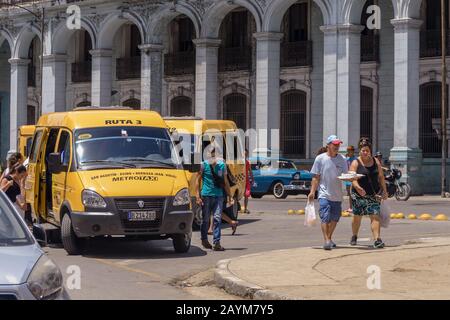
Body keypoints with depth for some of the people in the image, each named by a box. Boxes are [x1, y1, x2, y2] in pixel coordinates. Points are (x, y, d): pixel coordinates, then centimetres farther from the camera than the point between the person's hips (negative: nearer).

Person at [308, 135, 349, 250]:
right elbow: (316, 177, 0)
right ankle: (326, 240, -17)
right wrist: (312, 192, -7)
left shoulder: (342, 159, 5)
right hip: (324, 194, -4)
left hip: (337, 195, 4)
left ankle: (329, 238, 28)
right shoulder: (320, 159, -2)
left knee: (335, 218, 12)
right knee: (325, 218, -15)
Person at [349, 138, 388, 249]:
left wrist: (384, 191, 10)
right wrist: (358, 187, -35)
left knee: (375, 216, -10)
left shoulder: (376, 161, 5)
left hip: (374, 194, 2)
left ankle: (377, 239, -16)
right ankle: (354, 237, 33)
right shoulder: (356, 163, -6)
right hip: (359, 195, -2)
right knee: (357, 217, 11)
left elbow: (381, 177, 12)